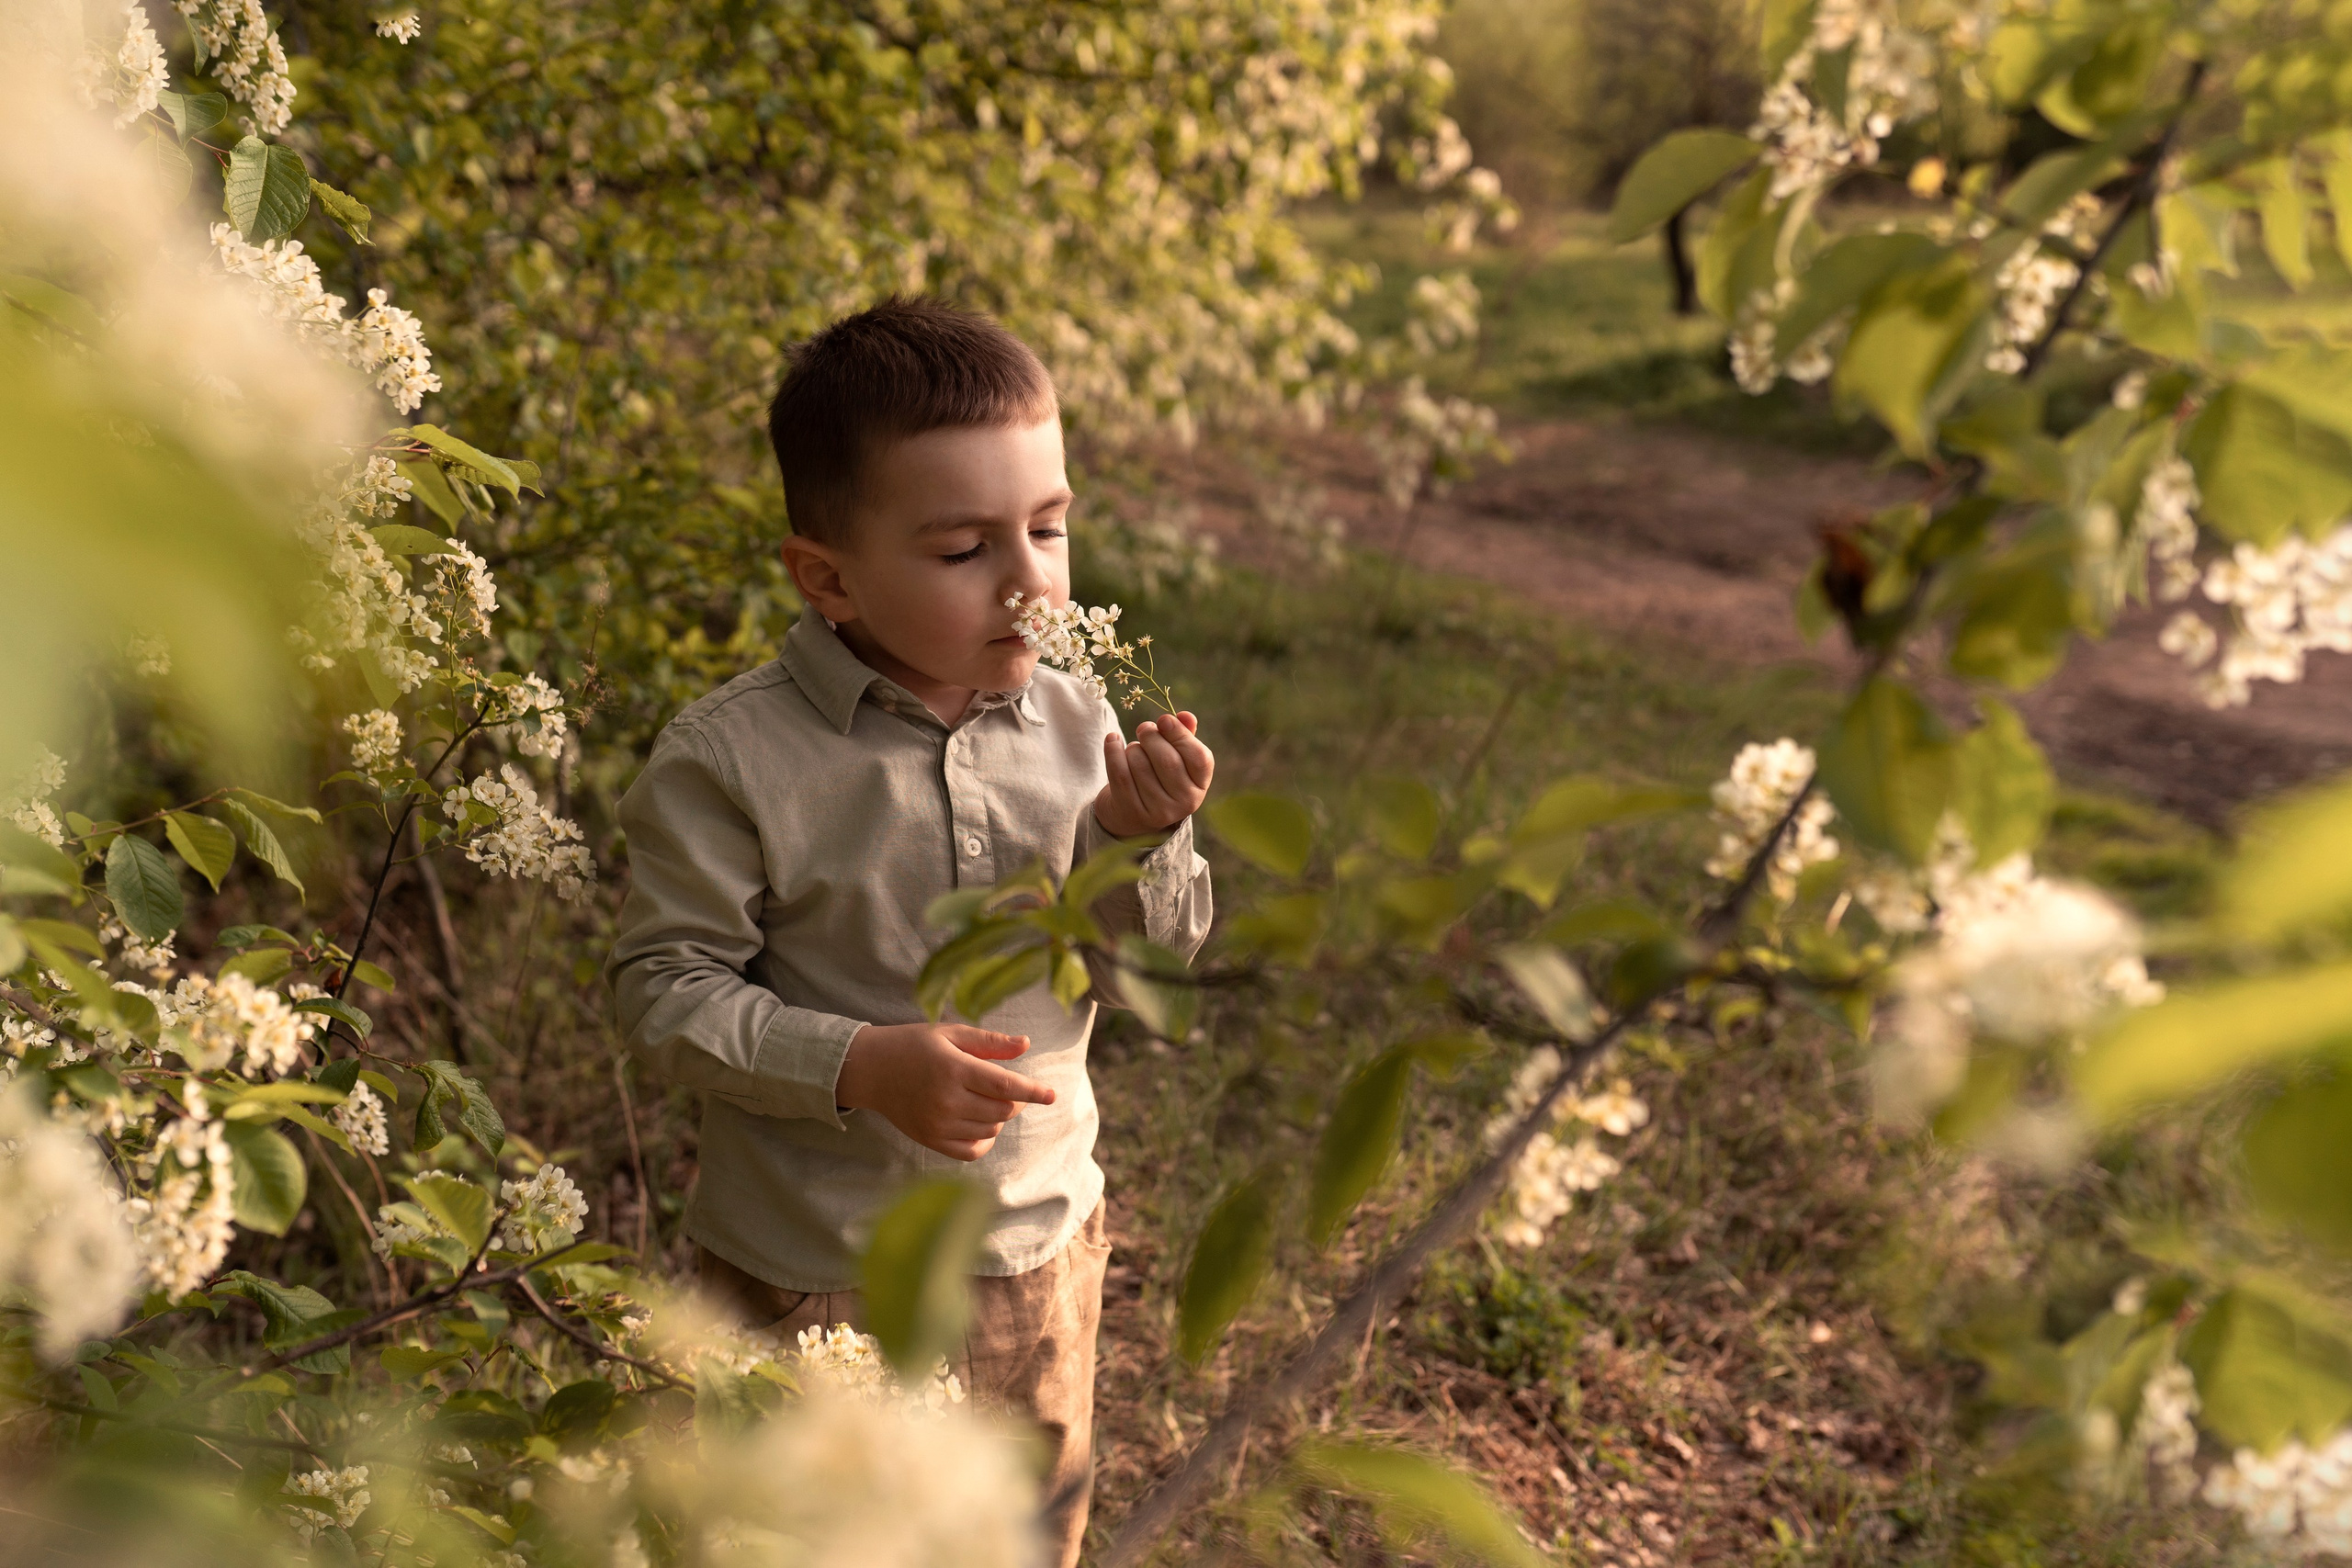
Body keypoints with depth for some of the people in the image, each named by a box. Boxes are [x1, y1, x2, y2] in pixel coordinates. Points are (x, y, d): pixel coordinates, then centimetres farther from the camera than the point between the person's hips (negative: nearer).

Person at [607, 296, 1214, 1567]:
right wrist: (857, 1067, -29)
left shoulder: (1072, 721, -6)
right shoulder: (732, 760, -20)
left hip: (1040, 1254, 4)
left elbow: (1159, 945, 1)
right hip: (817, 1281, -4)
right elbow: (665, 991, -17)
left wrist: (1138, 837, -19)